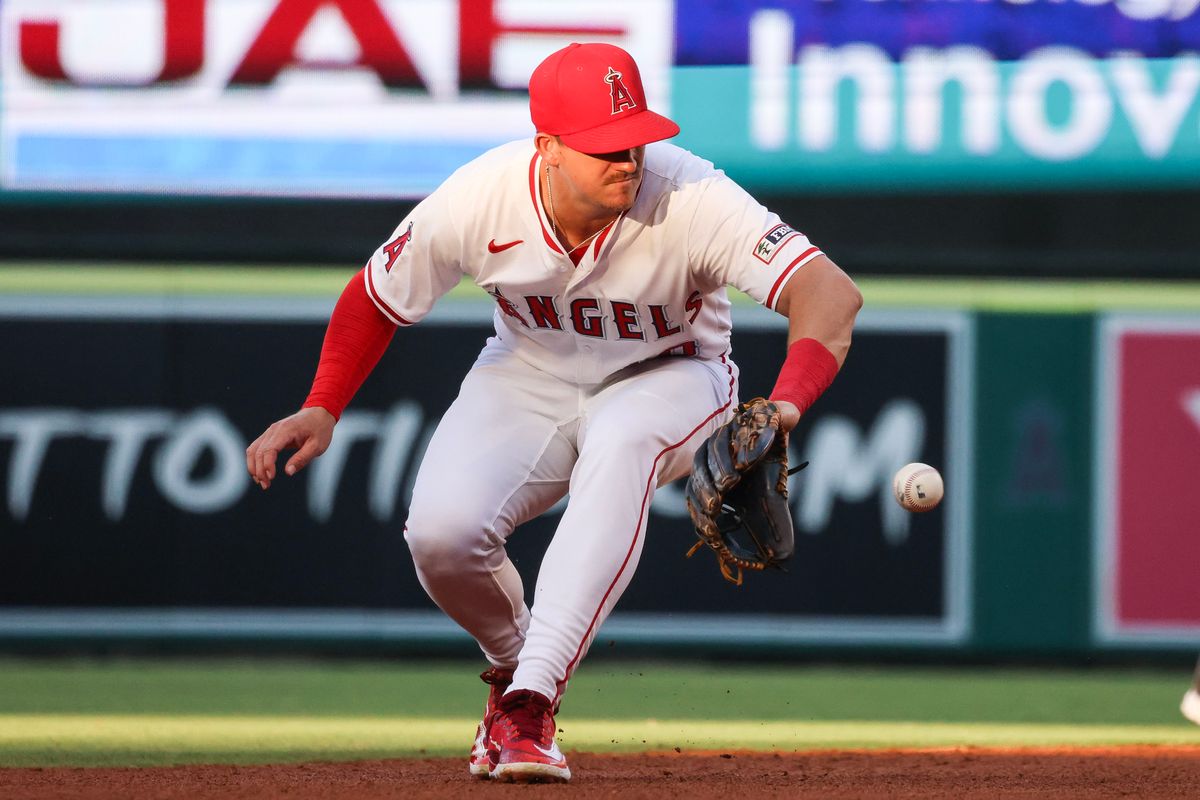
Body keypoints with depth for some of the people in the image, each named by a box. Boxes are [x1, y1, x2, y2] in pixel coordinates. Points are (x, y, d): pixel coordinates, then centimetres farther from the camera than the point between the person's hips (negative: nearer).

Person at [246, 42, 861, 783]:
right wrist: (321, 410, -15)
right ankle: (513, 661, 12)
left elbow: (831, 290, -41)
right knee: (441, 533, -24)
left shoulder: (689, 198, -31)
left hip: (664, 379, -2)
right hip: (528, 379, 2)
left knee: (621, 443, -39)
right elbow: (378, 297, -4)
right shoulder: (481, 200, -23)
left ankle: (532, 696, -40)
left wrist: (785, 404, -59)